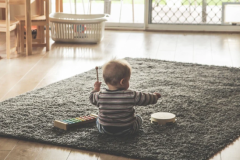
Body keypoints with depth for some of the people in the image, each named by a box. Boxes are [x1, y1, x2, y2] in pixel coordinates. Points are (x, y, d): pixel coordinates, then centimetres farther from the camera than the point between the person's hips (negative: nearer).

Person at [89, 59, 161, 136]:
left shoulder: (100, 96, -16)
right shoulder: (131, 96, -21)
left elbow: (92, 98, 6)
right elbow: (146, 99, -8)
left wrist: (96, 88, 25)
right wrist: (155, 96, 13)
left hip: (104, 129, 2)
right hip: (126, 130, -2)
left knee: (98, 120, 33)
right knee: (138, 119, 26)